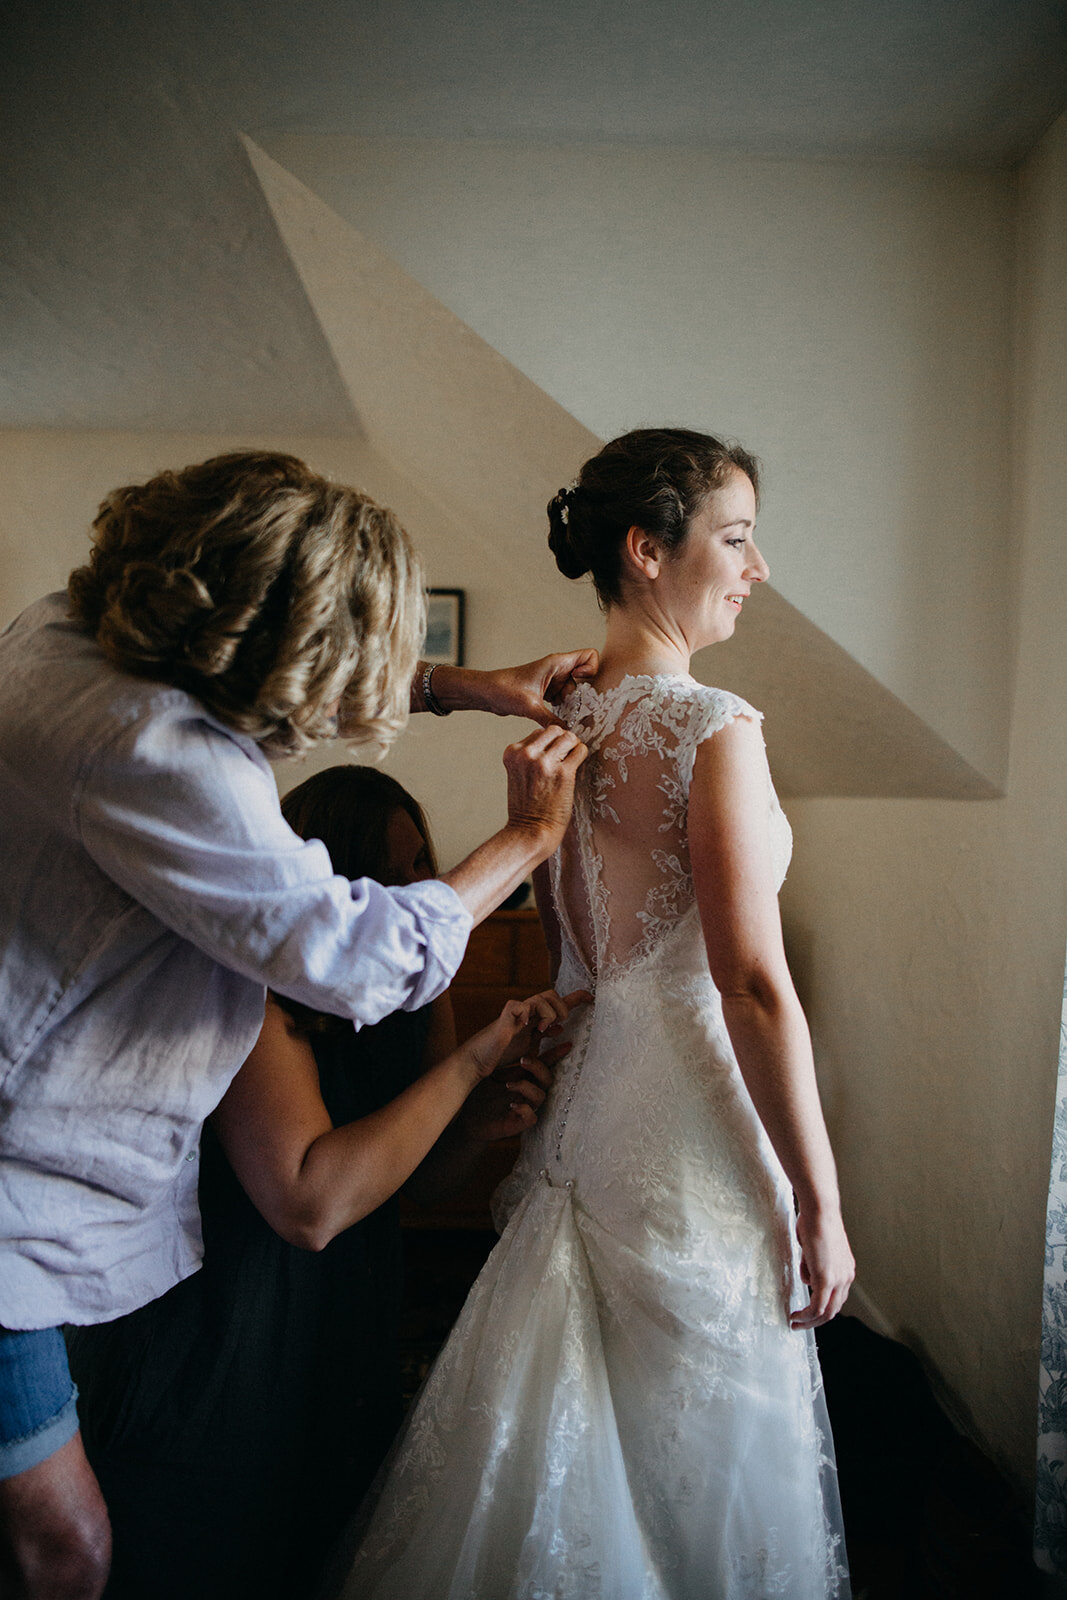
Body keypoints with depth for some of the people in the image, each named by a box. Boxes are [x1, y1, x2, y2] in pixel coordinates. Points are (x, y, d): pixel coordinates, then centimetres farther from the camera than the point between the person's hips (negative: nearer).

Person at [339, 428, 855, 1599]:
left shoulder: (564, 723, 5)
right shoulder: (713, 727, -19)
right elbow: (754, 986, -21)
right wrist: (819, 1204, -14)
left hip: (593, 1092, 8)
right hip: (693, 1122, -7)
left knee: (582, 1439, 23)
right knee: (704, 1449, 13)